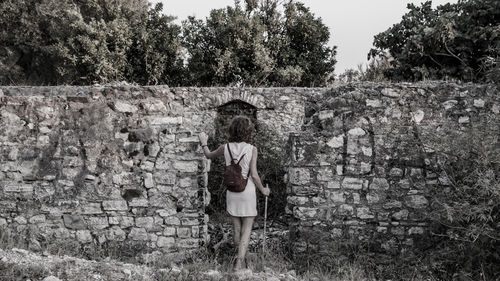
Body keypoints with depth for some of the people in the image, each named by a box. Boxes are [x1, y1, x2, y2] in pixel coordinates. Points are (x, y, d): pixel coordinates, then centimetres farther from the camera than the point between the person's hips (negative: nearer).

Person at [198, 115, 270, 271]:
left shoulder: (225, 147, -5)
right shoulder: (252, 149, -14)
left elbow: (209, 155, 15)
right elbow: (254, 175, -16)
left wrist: (203, 143, 33)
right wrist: (263, 190, 1)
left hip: (232, 192, 3)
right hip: (247, 193, -3)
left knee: (236, 227, 17)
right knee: (247, 229, 4)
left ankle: (241, 258, 32)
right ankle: (239, 263, -7)